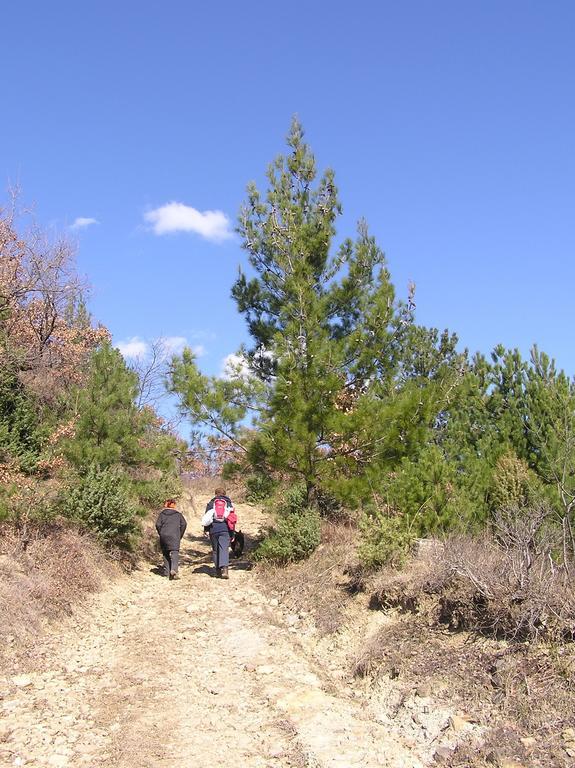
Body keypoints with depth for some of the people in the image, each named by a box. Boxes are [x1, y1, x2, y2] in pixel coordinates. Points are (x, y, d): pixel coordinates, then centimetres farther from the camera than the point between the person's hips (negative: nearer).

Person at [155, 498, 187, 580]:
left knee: (166, 554, 12)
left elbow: (158, 524, 3)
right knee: (175, 552, -9)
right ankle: (173, 570, -30)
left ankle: (167, 573, 9)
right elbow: (184, 524, 2)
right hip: (174, 536, -2)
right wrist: (180, 536, 8)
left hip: (164, 536, 2)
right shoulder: (178, 514, 13)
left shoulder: (162, 513, 14)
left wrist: (161, 534, 12)